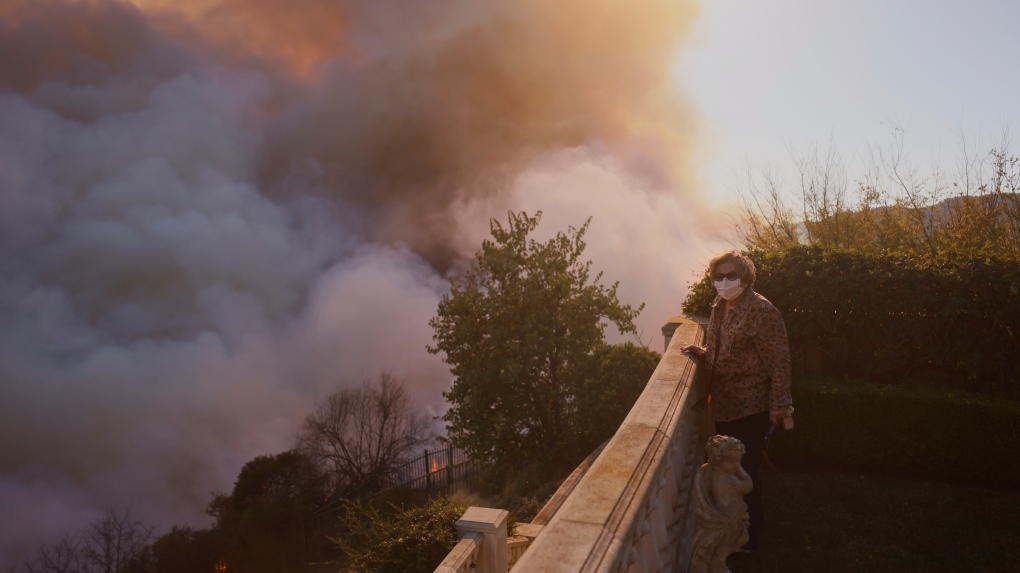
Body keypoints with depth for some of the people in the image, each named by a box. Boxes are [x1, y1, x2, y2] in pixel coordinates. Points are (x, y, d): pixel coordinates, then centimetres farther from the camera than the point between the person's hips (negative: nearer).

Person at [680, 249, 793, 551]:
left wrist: (779, 407, -18)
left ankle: (749, 536, 19)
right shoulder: (719, 308, 10)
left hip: (750, 409, -8)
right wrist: (702, 352, 4)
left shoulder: (760, 311, -16)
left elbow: (778, 361, -17)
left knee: (746, 471, 2)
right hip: (724, 406, 8)